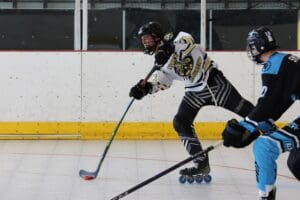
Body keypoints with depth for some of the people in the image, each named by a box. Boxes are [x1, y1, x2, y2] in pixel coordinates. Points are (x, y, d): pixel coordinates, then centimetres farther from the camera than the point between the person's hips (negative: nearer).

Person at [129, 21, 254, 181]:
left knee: (242, 108, -12)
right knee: (180, 123, -4)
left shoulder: (173, 40, -11)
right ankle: (201, 163, -1)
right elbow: (161, 81, 16)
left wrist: (169, 49, -44)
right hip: (195, 92, 8)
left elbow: (187, 40, -32)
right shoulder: (161, 59, 12)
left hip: (212, 81, -8)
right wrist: (145, 87, -1)